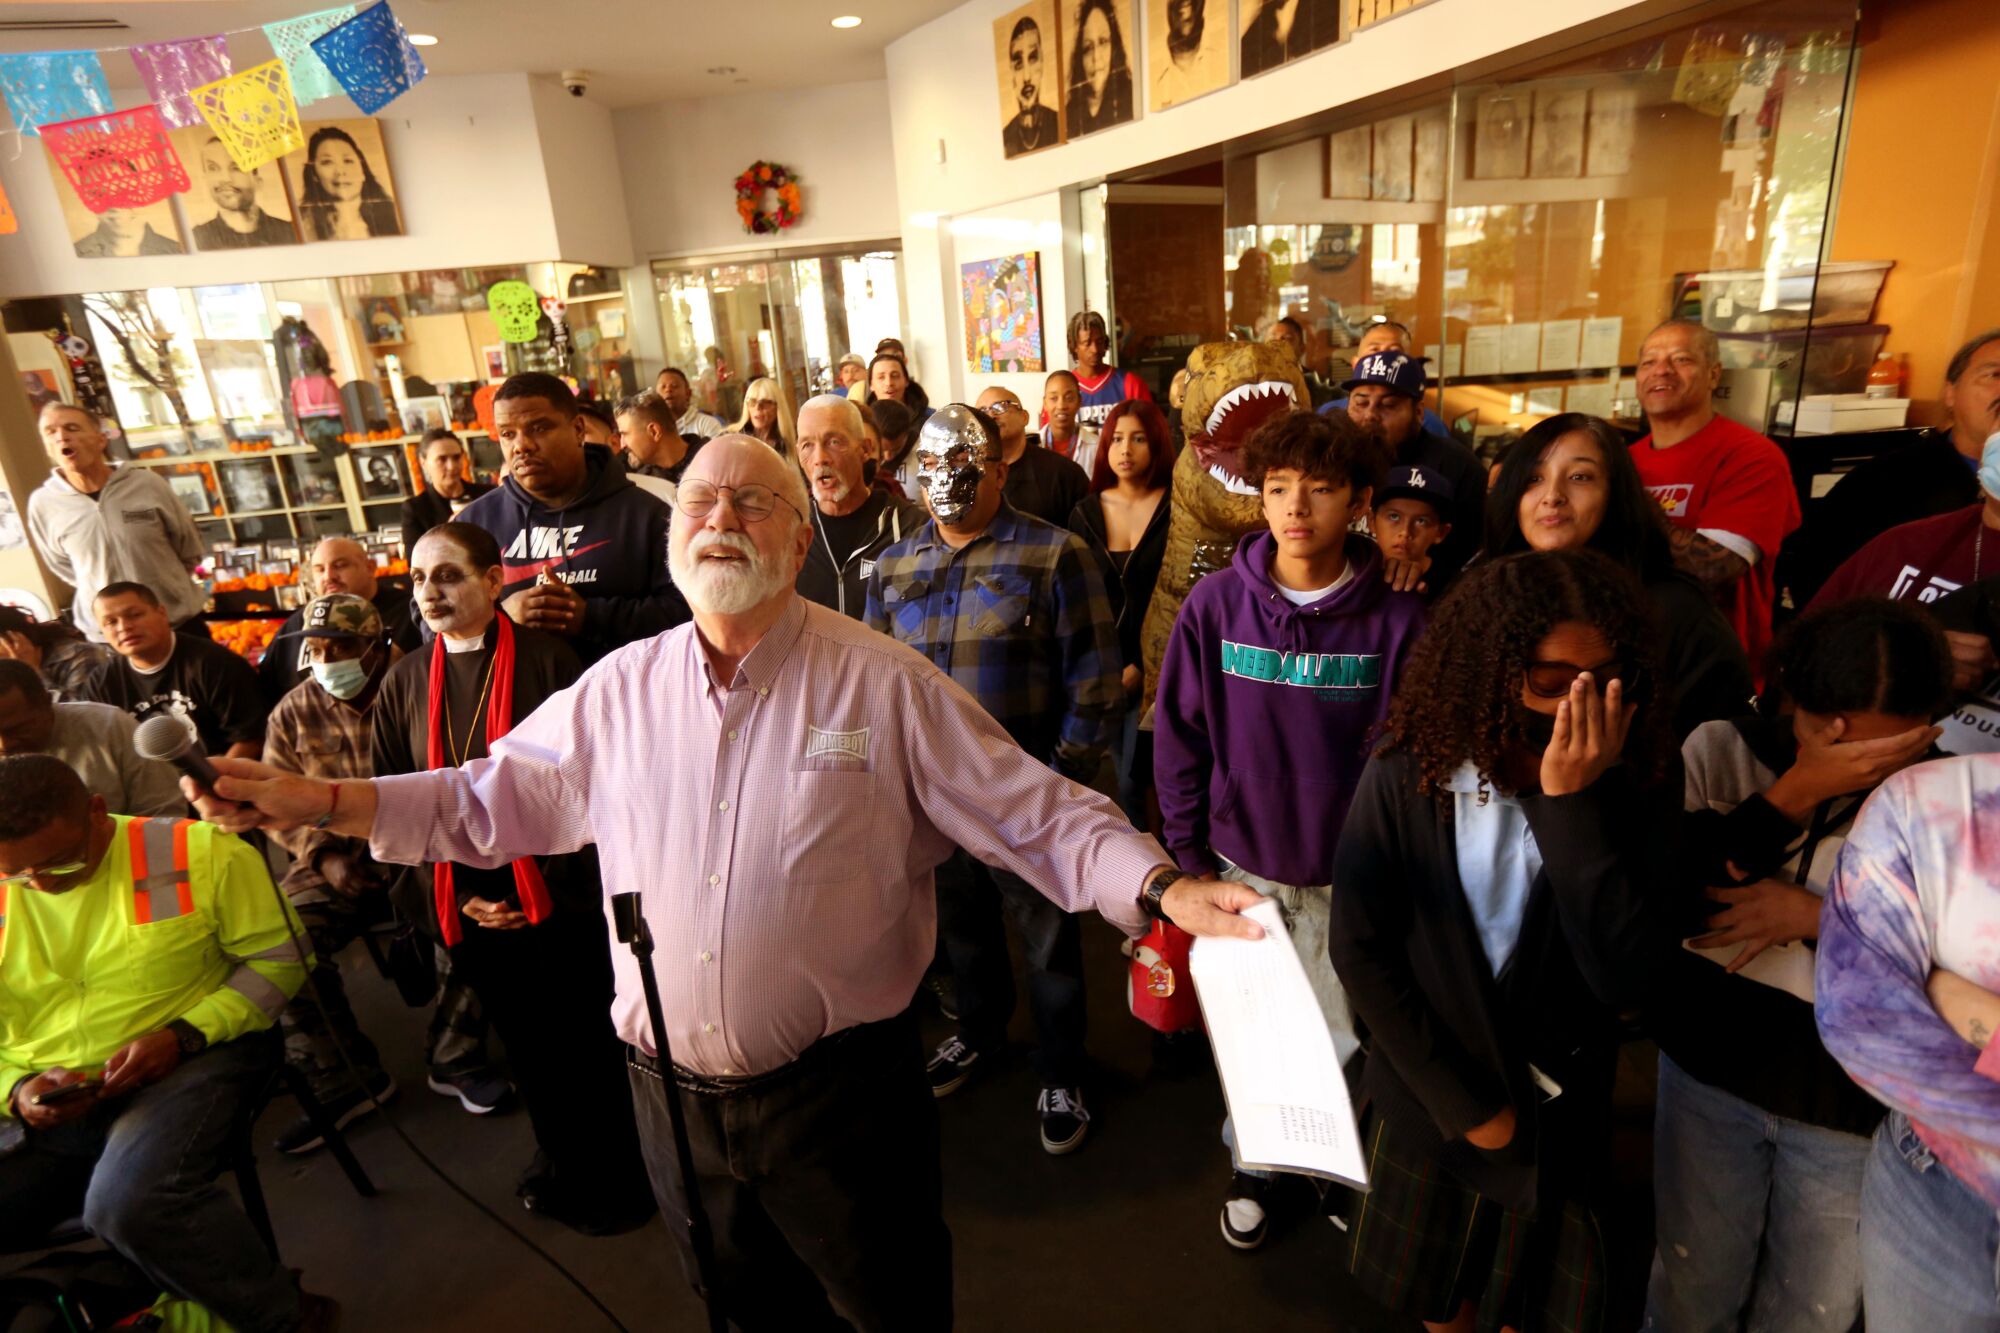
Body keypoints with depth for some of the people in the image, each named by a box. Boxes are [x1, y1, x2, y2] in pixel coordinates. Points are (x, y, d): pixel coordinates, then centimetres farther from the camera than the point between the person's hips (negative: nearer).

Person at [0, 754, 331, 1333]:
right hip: (48, 1113, 5)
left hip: (196, 1061, -5)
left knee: (127, 1201, -33)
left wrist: (184, 1036, -17)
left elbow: (277, 960, -4)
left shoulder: (200, 853, -10)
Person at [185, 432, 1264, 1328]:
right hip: (672, 1089, 4)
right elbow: (493, 796, 8)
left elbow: (1039, 816, -13)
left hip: (839, 1089, -3)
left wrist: (1165, 888, -27)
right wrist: (324, 802, -2)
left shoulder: (884, 684, -13)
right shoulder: (619, 690, -1)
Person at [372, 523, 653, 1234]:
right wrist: (457, 896, -1)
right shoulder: (404, 682, 5)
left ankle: (615, 1173, 30)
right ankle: (561, 1158, 40)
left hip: (560, 903, -4)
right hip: (470, 909, 4)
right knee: (527, 1045, 18)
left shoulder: (546, 660, -9)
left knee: (590, 1043, 8)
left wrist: (549, 882, -15)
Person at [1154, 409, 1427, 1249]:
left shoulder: (1397, 619, -13)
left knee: (1348, 1045, 14)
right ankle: (1251, 1164, 45)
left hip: (1353, 877, -1)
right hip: (1242, 867, 1)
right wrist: (1189, 851, -3)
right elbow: (1178, 734, -3)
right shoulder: (1215, 604, -10)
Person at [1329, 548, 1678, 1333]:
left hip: (1557, 1115, 1)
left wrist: (1573, 803, -33)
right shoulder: (1406, 777, -20)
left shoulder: (1639, 791, -16)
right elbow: (1358, 948, -14)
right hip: (1424, 1099, 0)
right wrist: (1463, 1101, -11)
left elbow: (1627, 981, -26)